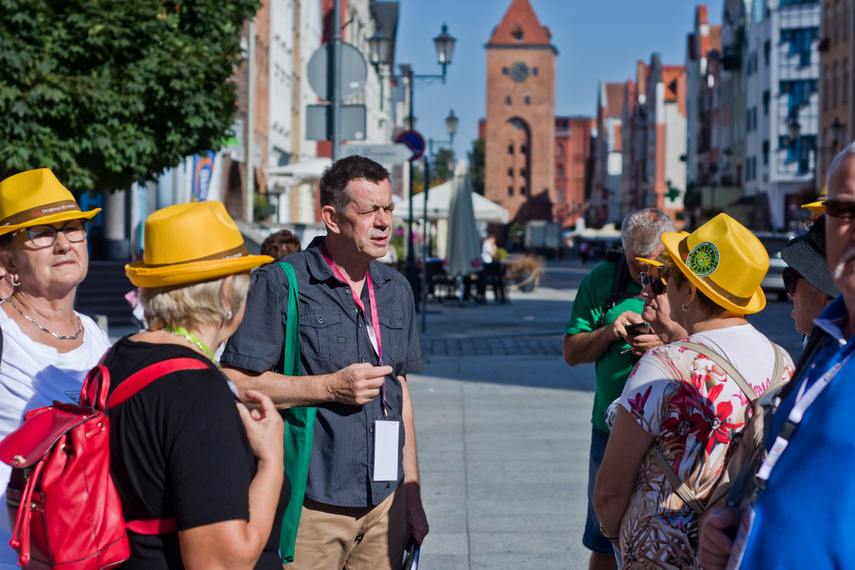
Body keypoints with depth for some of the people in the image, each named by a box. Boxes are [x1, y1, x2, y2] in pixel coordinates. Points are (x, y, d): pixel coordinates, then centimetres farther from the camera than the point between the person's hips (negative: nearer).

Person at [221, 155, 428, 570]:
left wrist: (412, 495, 16)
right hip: (310, 503, -5)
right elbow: (234, 383, -12)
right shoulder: (281, 284, -7)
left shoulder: (396, 290, 13)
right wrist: (330, 387, -16)